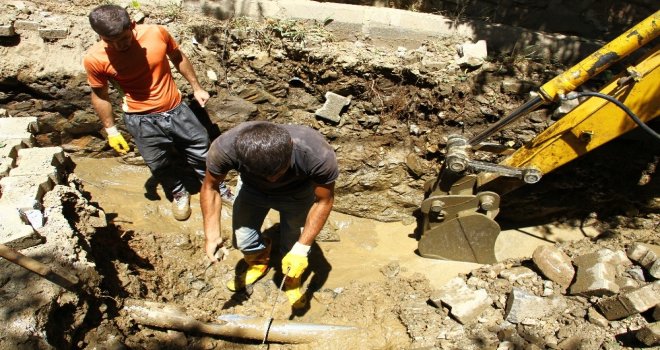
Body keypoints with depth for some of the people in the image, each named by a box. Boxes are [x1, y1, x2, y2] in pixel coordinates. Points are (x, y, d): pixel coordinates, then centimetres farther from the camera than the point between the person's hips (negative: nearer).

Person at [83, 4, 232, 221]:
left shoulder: (156, 33, -15)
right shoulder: (94, 59, -17)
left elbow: (178, 58, 4)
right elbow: (99, 96, -2)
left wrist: (196, 88, 9)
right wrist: (111, 130, 2)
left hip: (176, 109, 1)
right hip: (141, 120, -1)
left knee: (201, 152, 14)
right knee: (159, 165, 14)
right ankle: (179, 194, 44)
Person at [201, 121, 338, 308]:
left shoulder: (318, 154, -41)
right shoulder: (225, 147, -38)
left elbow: (324, 200, -23)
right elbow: (210, 187, -16)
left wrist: (301, 248, -25)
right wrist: (212, 235, -23)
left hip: (297, 194, -1)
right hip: (252, 190, 2)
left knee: (293, 246, -5)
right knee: (243, 240, 0)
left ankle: (292, 279, 30)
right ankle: (259, 263, 36)